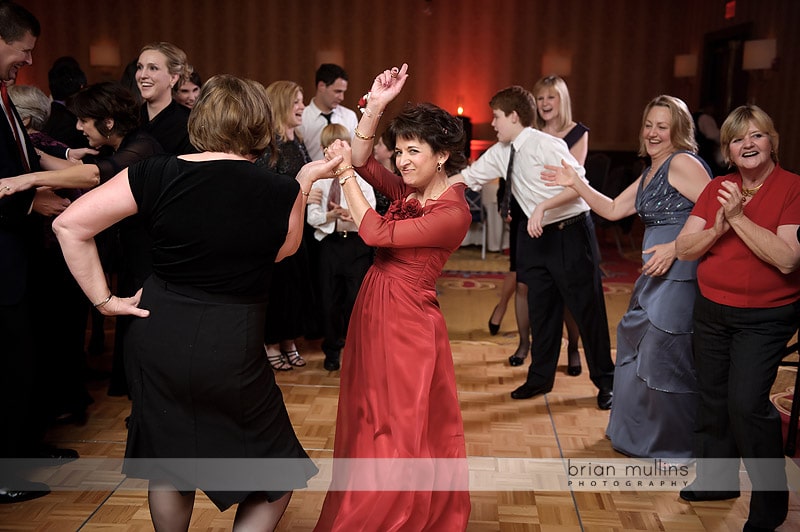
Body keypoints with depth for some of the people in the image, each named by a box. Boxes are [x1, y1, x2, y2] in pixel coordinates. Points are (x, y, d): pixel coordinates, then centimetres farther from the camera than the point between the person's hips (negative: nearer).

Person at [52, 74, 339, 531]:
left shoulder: (160, 174, -6)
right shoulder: (279, 192, -10)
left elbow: (70, 224, -6)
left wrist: (103, 298, 1)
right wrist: (305, 182, 15)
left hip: (157, 336, 4)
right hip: (229, 349, -3)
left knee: (169, 460, 25)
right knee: (278, 474, 15)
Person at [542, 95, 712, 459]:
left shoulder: (683, 163, -12)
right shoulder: (649, 175, 18)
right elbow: (612, 209, 19)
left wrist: (675, 247, -24)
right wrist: (575, 183, 12)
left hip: (680, 275, -10)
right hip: (654, 276, 10)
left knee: (663, 356, -2)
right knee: (637, 346, 19)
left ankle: (679, 446, 19)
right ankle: (643, 433, 39)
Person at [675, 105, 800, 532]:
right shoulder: (716, 189, 4)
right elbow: (684, 249, -2)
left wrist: (739, 218, -24)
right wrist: (719, 228, -19)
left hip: (765, 317, -5)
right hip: (711, 311, 5)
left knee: (747, 404, -12)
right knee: (712, 397, 14)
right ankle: (717, 478, 34)